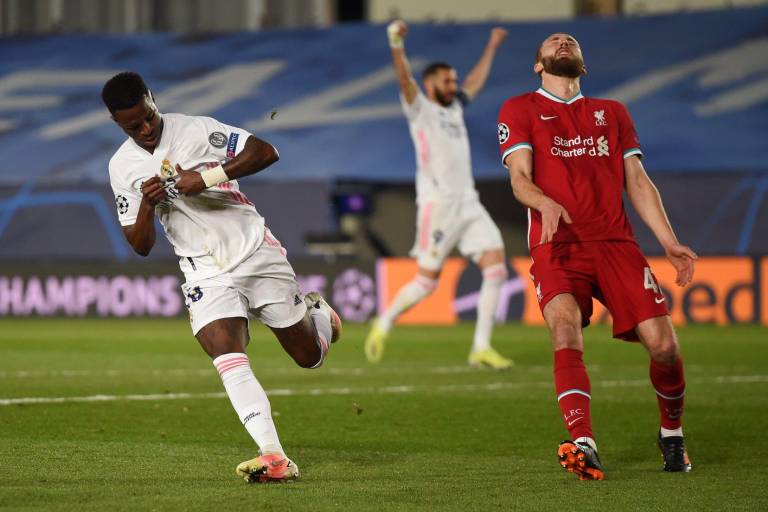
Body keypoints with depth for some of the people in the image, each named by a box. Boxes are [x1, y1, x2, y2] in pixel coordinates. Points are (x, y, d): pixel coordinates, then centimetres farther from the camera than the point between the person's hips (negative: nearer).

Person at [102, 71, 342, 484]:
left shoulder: (196, 130, -7)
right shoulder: (122, 167, 3)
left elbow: (266, 153, -16)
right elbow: (140, 246, 4)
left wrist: (207, 177, -25)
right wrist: (147, 204, -15)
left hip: (256, 253, -1)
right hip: (207, 275, 1)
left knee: (309, 356, 7)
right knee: (229, 361, -24)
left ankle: (316, 312, 43)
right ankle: (274, 458, -29)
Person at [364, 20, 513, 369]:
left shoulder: (454, 108, 21)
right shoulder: (420, 109, 1)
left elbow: (475, 81, 37)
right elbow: (404, 79, -17)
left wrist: (491, 47, 44)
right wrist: (397, 45, -32)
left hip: (468, 204, 7)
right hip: (437, 205, -7)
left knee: (496, 268, -7)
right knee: (427, 281, -6)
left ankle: (481, 348, -4)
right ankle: (384, 324, 18)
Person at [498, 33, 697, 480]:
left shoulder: (612, 112, 24)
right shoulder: (520, 110, 14)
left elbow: (637, 181, 19)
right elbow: (520, 179, 1)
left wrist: (670, 242, 7)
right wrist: (545, 203, -23)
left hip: (615, 242, 3)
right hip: (557, 244, -3)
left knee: (663, 343, -11)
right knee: (565, 327, -30)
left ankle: (672, 433, 16)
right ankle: (584, 446, -41)